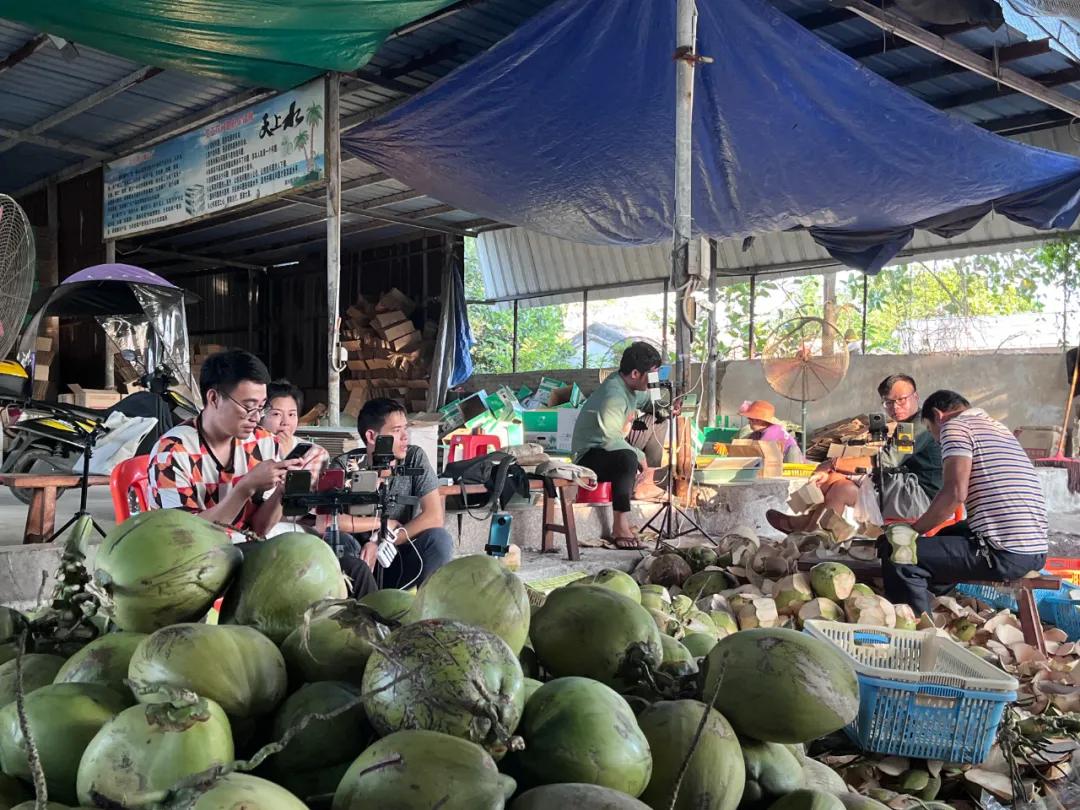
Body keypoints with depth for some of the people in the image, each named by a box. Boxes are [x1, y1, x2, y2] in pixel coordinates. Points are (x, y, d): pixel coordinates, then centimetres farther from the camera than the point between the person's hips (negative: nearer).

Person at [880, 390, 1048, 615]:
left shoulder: (955, 425, -2)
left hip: (1004, 554, -10)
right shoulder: (998, 428, 25)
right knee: (944, 538, 32)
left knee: (896, 554, -12)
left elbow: (955, 493, -15)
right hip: (1036, 552, 10)